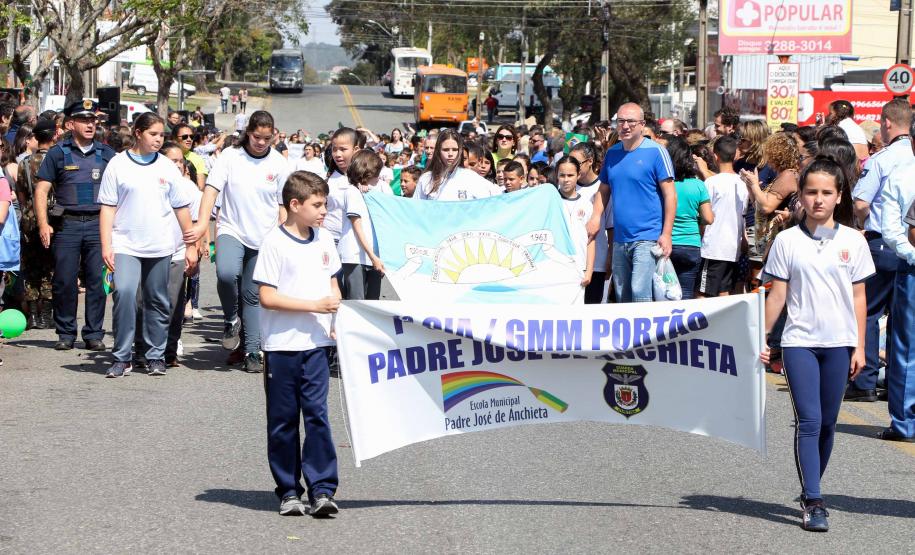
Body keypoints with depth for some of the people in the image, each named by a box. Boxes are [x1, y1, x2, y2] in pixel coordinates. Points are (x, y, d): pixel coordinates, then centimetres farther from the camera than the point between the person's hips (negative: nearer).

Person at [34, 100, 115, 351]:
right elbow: (41, 190, 3)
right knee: (64, 281, 0)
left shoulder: (106, 154, 11)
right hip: (66, 225, -1)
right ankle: (66, 333, 10)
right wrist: (43, 224, -7)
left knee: (97, 281, 0)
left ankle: (94, 333, 8)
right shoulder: (58, 153, 5)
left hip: (98, 224, 1)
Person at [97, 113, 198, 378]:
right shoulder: (118, 165, 0)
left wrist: (191, 245, 10)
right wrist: (106, 245, -7)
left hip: (159, 247, 3)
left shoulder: (167, 167, 8)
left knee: (158, 302, 7)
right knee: (124, 293, -19)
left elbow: (181, 208, 12)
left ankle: (156, 356, 19)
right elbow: (107, 207, 0)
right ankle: (121, 358, -10)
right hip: (125, 245, -3)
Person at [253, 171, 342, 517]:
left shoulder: (324, 240, 9)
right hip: (281, 344, -4)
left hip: (316, 343, 4)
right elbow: (266, 296, -13)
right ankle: (288, 491, 14)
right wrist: (315, 305, -16)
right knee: (283, 420, 5)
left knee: (317, 412, -5)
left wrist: (336, 317, 4)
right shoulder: (275, 242, -9)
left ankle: (322, 489, -4)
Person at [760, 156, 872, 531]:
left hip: (839, 343, 2)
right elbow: (778, 294, 3)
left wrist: (859, 346, 4)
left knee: (827, 423, 8)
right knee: (809, 421, -9)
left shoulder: (853, 241, 3)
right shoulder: (787, 241, 0)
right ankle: (813, 503, -11)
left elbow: (858, 297, 7)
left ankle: (811, 489, 23)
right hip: (799, 342, -2)